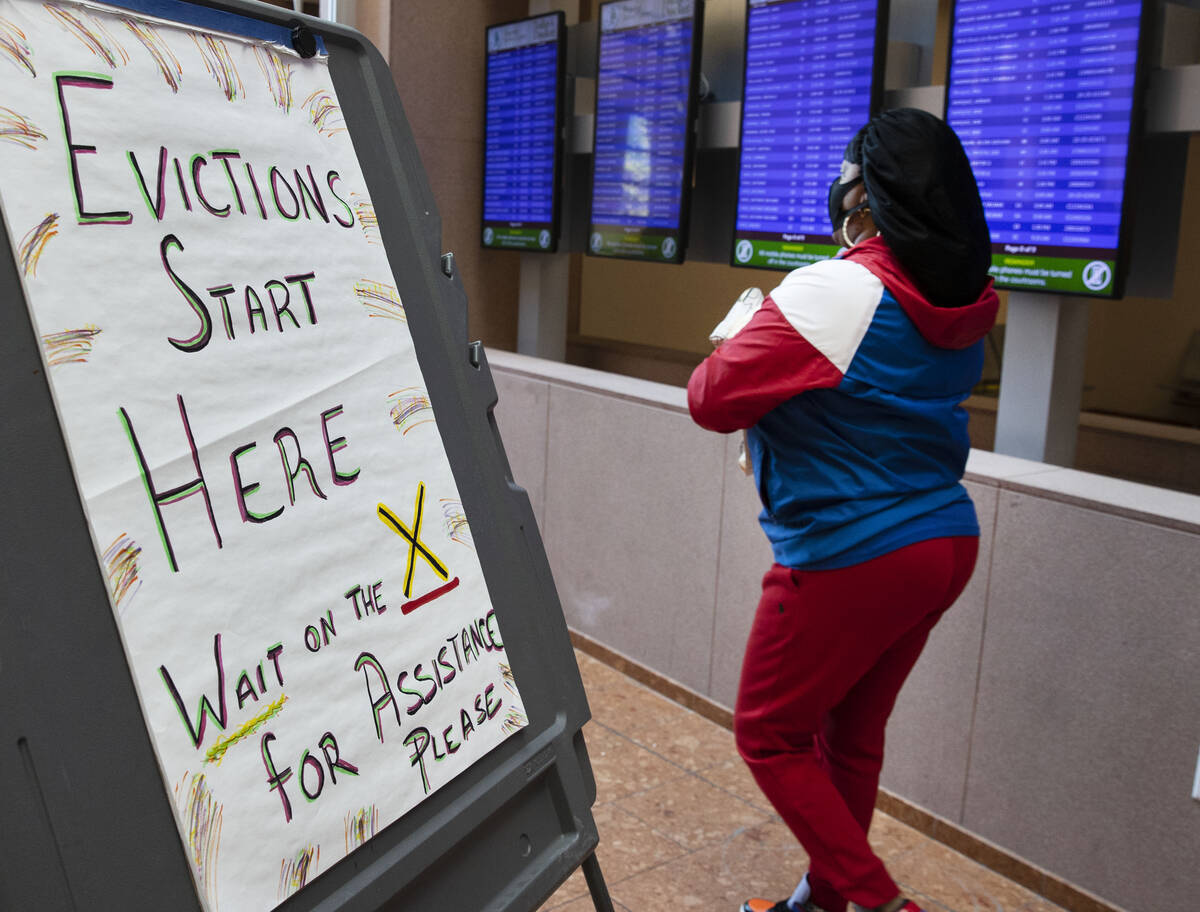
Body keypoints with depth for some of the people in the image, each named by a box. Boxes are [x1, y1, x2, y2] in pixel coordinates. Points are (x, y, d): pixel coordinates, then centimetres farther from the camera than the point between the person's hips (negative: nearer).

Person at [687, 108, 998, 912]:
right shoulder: (962, 303, 6)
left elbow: (714, 401, -16)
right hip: (945, 544, 8)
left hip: (853, 560, -8)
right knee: (852, 735, 20)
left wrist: (739, 337, 4)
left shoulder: (832, 293, -20)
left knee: (770, 733, 9)